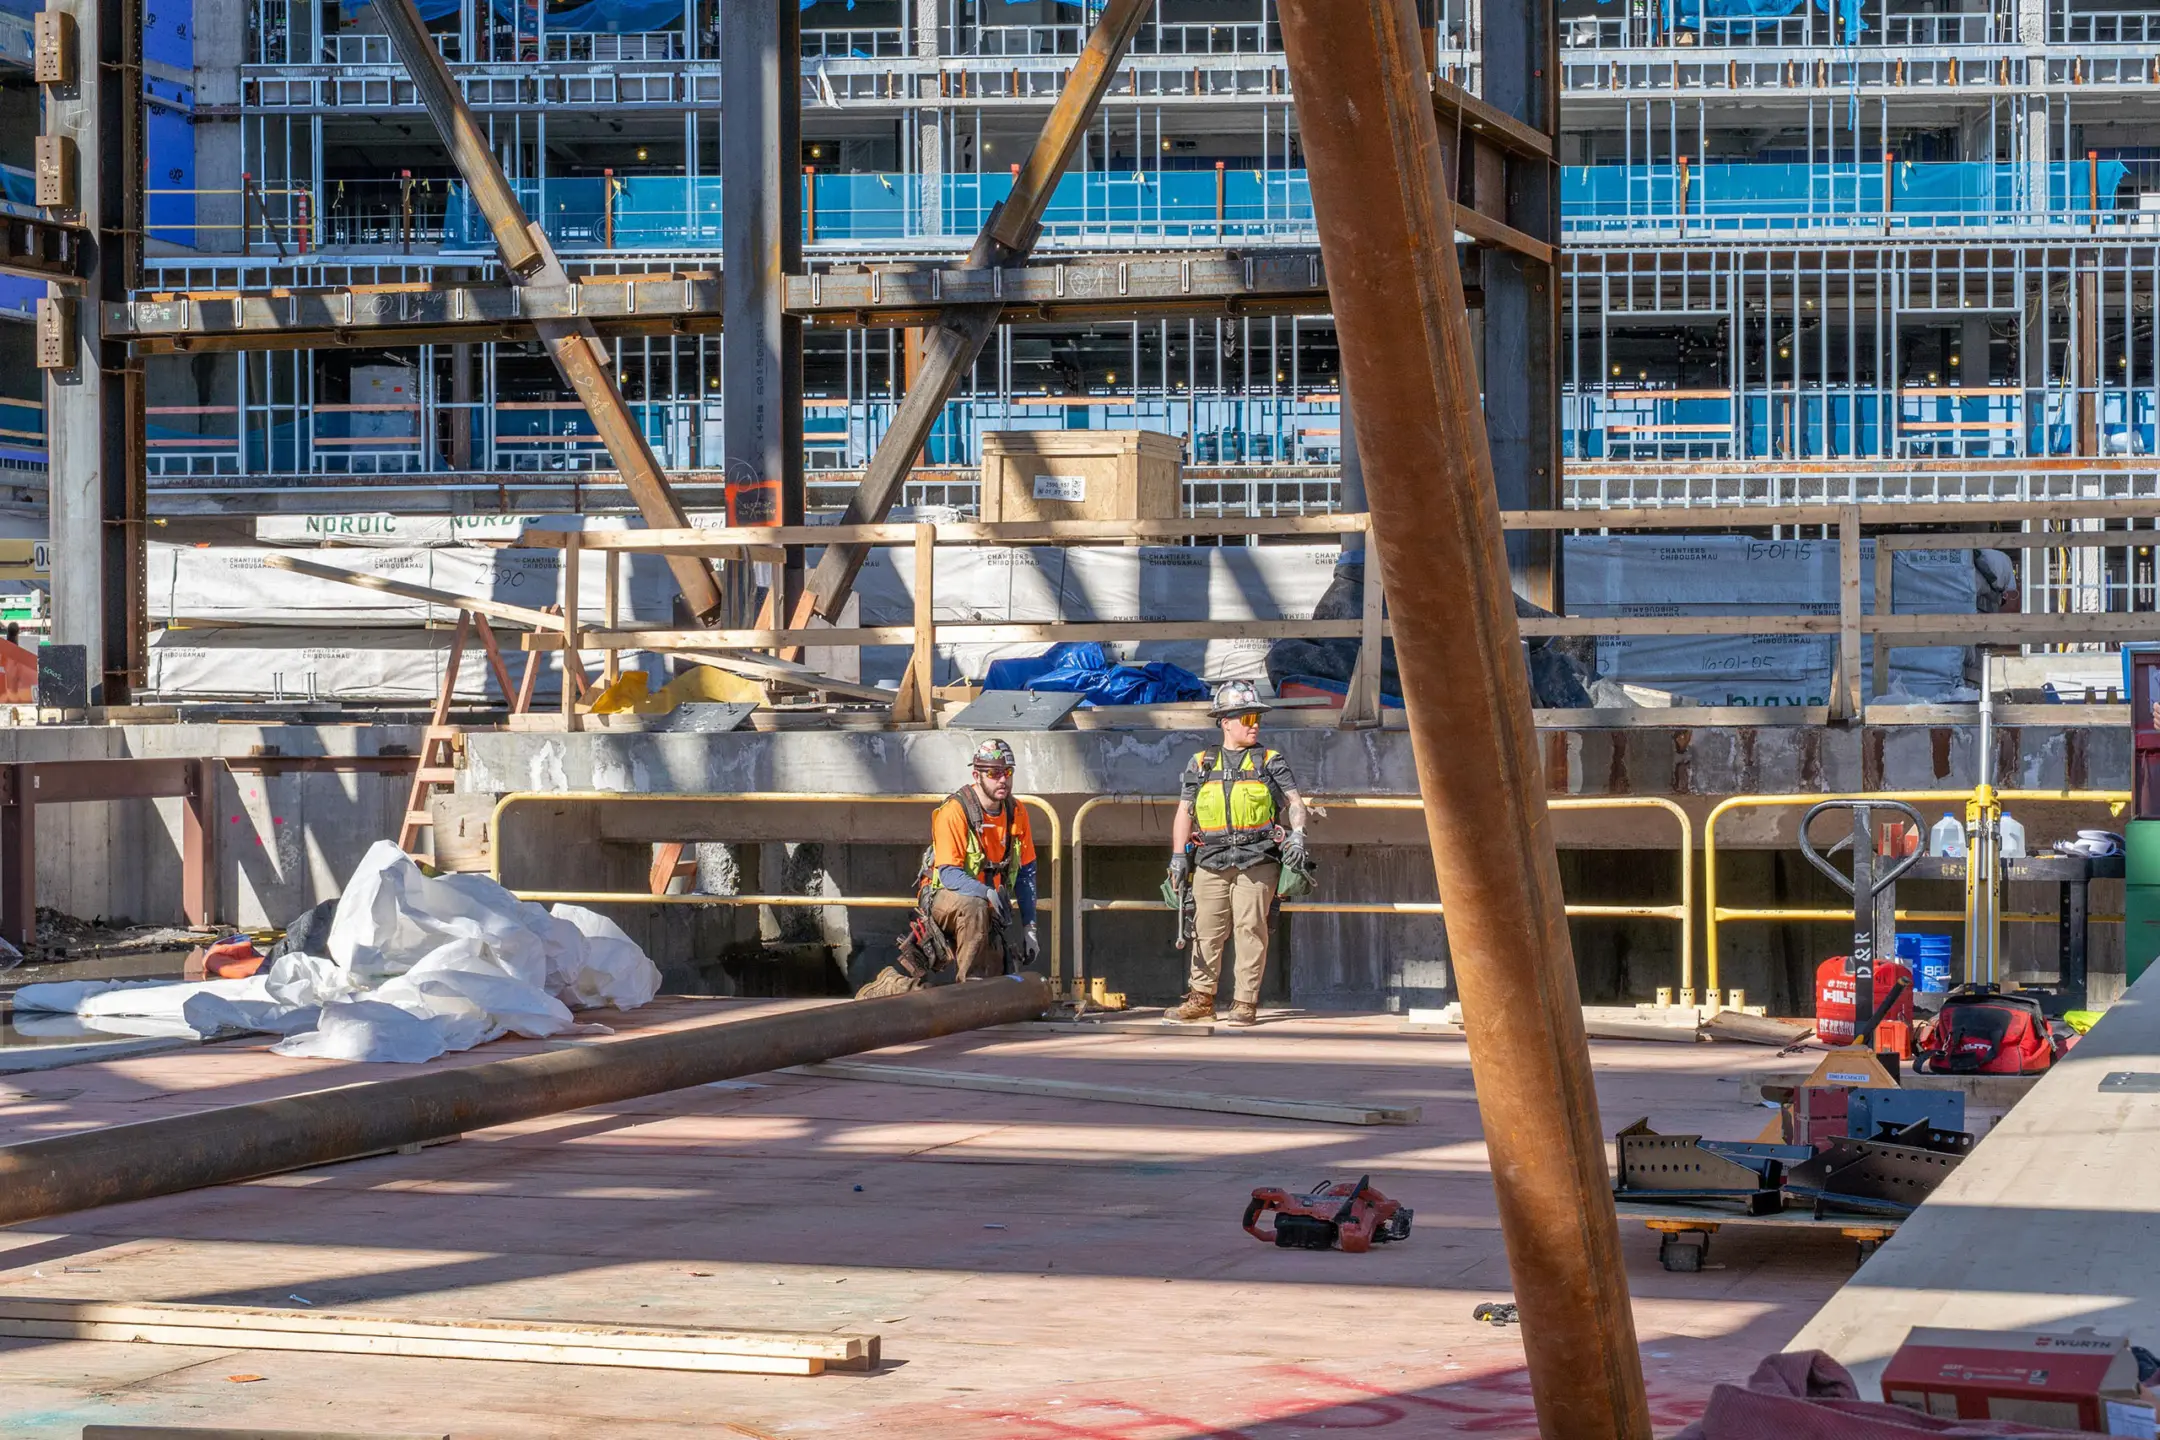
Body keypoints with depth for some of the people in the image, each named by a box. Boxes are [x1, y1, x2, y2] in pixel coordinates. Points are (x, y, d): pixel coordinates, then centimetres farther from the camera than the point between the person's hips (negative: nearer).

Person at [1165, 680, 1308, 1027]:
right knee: (1207, 930, 2)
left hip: (1257, 860, -2)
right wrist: (1178, 856, 4)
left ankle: (1246, 1003, -2)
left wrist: (1297, 836, -13)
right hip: (1211, 862, 2)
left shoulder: (1269, 762, 10)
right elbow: (1184, 813, 13)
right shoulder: (1201, 764, 14)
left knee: (1250, 928, -6)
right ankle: (1201, 999, 9)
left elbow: (1294, 801, 4)